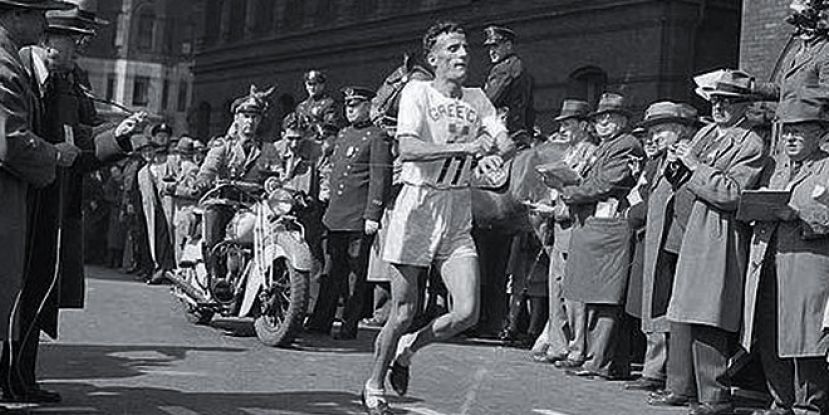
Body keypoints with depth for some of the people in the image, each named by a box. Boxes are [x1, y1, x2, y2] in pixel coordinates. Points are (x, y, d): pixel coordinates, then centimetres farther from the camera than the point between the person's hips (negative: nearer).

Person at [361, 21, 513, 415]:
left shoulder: (476, 99, 11)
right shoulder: (417, 91, -5)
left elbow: (506, 142, 0)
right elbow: (407, 148, -20)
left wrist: (488, 152, -22)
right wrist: (463, 147, -28)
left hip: (458, 211, 5)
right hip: (418, 205, -5)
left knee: (467, 313, -6)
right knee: (404, 312, 1)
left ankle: (407, 349, 22)